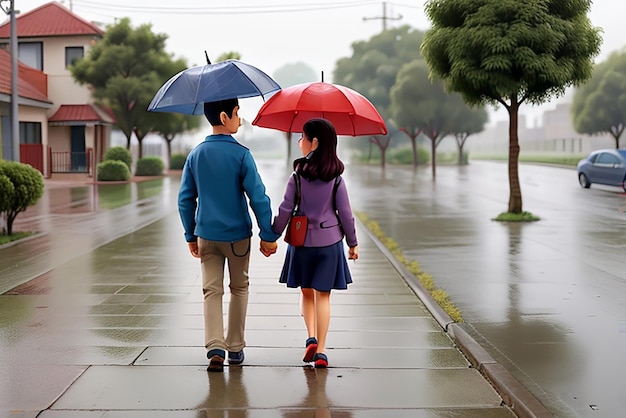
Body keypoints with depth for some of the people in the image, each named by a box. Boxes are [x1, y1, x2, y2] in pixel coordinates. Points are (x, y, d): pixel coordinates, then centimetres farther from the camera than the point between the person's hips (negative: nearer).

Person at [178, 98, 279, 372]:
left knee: (212, 291, 5)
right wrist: (268, 235, -8)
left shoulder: (196, 155, 1)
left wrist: (190, 236, 14)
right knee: (239, 289, 13)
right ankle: (236, 348, 20)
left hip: (206, 235, 3)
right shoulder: (241, 154, -12)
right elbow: (258, 197, -15)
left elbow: (185, 200, 5)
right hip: (237, 235, -3)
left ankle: (215, 348, -10)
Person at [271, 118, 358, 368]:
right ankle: (320, 351, 5)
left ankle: (312, 338, 3)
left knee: (307, 292, 18)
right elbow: (345, 212, -3)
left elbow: (285, 211, -7)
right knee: (323, 294, 6)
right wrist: (353, 242, 8)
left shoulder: (298, 176, -9)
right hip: (330, 242, 1)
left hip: (302, 241, 0)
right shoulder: (336, 178, -5)